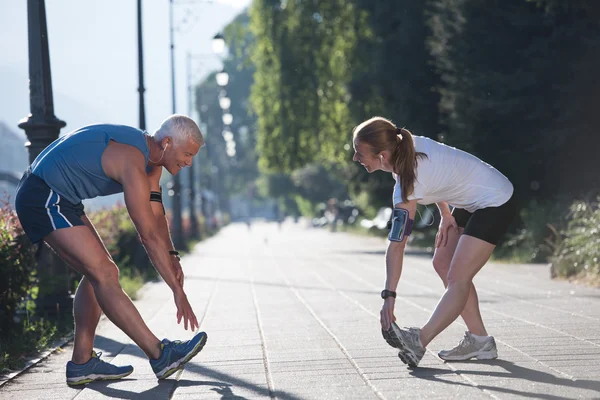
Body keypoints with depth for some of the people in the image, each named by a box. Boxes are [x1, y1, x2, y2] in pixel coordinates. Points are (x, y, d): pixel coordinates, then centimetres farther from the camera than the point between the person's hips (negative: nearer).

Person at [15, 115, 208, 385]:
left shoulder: (150, 155, 7)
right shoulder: (133, 162, -24)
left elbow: (156, 214, 9)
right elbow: (148, 234, -26)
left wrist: (171, 257, -5)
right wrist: (177, 290, -23)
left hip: (57, 199, 11)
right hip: (44, 199, -11)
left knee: (98, 272, 9)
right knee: (103, 274, -16)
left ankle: (82, 364, 10)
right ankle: (161, 355, -16)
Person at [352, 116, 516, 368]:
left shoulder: (409, 182, -32)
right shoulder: (406, 146, -10)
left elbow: (396, 245, -32)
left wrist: (389, 296, -31)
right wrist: (446, 215, 6)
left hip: (494, 203, -10)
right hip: (469, 202, 10)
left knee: (457, 278, -18)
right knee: (442, 264, 9)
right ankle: (479, 341, 11)